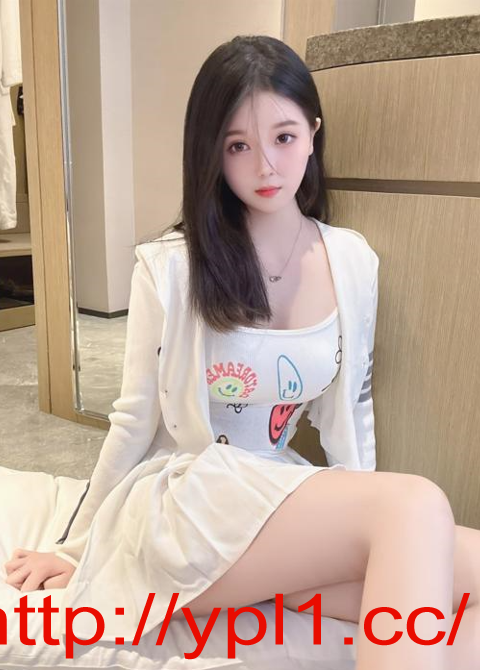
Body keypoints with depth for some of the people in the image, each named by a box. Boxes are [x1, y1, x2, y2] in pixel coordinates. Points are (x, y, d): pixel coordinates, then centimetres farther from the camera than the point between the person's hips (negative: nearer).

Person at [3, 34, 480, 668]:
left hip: (281, 496, 5)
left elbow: (348, 409, 8)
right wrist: (78, 545, 9)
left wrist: (365, 532, 5)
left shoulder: (353, 260, 1)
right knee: (417, 505, -27)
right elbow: (133, 421, -1)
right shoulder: (169, 267, -9)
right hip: (180, 499, -4)